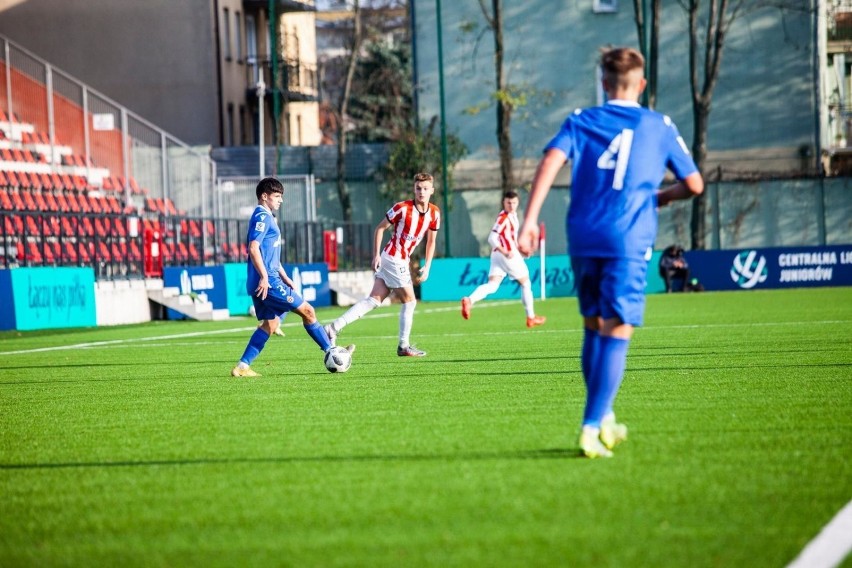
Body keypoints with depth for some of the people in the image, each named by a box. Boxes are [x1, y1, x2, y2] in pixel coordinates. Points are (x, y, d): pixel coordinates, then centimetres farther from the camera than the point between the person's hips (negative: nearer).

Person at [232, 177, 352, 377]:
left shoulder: (267, 217, 22)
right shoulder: (262, 217, -10)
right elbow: (253, 248, -20)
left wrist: (284, 277, 25)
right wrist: (264, 277, -23)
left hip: (265, 281, 10)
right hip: (267, 281, -10)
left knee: (270, 324, 9)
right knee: (307, 311, -4)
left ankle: (242, 366, 3)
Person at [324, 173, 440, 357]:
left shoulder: (434, 213, 5)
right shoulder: (402, 208, -13)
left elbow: (431, 241, 15)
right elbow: (380, 228, -6)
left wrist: (427, 267, 7)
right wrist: (376, 255, -11)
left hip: (402, 261, 7)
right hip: (394, 258, -7)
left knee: (374, 300, 3)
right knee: (409, 301, -2)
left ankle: (335, 327, -1)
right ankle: (404, 346, 7)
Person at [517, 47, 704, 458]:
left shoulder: (579, 122, 12)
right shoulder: (659, 126, 12)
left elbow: (551, 161, -6)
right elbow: (694, 184, 14)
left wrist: (530, 220, -12)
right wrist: (661, 197, 35)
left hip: (583, 239, 3)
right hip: (629, 241, -3)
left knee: (594, 329, 17)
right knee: (616, 335, -5)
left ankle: (604, 421, 23)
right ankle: (592, 428, -15)